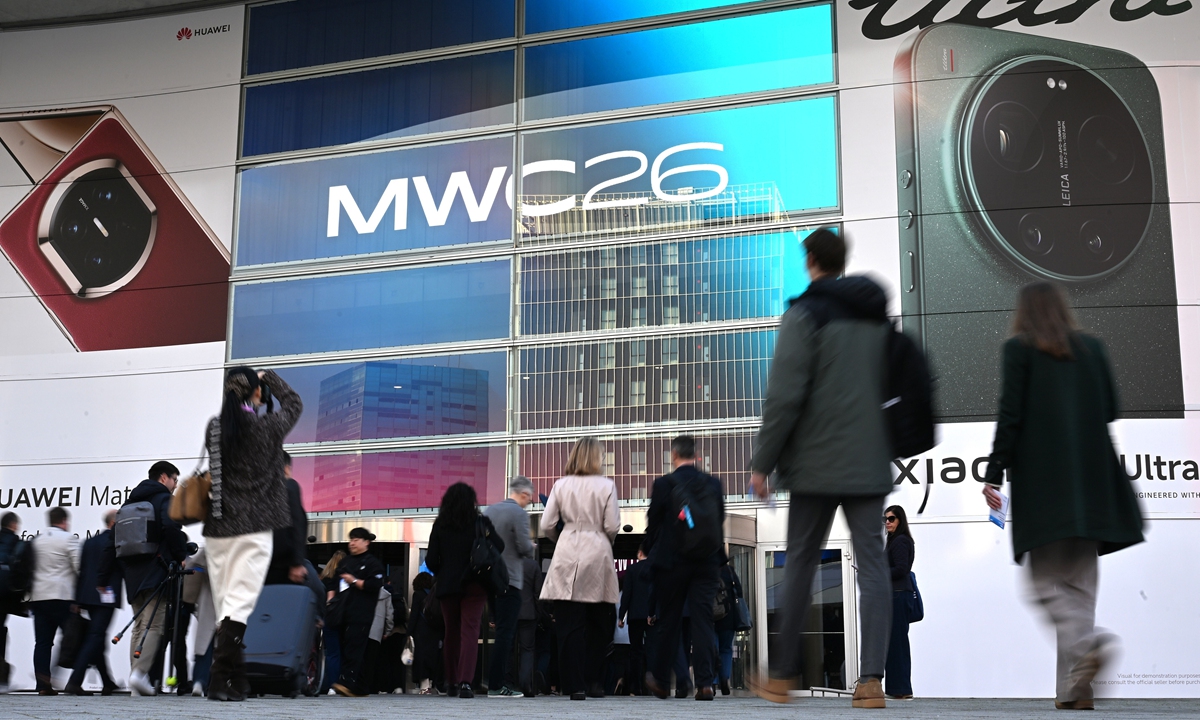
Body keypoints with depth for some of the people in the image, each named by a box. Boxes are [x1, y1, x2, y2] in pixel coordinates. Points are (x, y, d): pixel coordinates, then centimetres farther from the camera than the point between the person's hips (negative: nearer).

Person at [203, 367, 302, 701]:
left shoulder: (214, 428, 4)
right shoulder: (267, 427, -4)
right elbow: (293, 403, 16)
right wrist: (269, 377, 29)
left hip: (218, 528, 5)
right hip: (254, 529, -4)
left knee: (224, 603, 10)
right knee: (240, 602, -8)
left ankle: (235, 681, 15)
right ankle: (220, 679, -19)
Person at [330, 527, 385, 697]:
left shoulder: (373, 563, 1)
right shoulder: (345, 562, 23)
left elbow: (376, 585, -11)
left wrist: (354, 581, -10)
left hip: (361, 615, -8)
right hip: (343, 612, 8)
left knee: (353, 649, -17)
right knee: (344, 649, 6)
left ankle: (347, 683, -28)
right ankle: (362, 688, 11)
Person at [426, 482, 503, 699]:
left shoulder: (440, 526, 1)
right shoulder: (481, 523, -4)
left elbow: (431, 560, 1)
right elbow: (499, 547, -3)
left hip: (447, 586, 2)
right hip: (474, 585, -2)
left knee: (451, 633, 14)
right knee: (469, 632, -6)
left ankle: (452, 683, 20)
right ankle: (465, 682, -20)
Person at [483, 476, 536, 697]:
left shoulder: (489, 511, 10)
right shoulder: (519, 514, -11)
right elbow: (525, 548, -14)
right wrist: (531, 547, 6)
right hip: (510, 579, -7)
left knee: (502, 631, 15)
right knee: (505, 633, -5)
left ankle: (498, 680, 16)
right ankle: (497, 685, -6)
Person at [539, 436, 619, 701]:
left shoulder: (561, 485, 4)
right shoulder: (606, 485, -1)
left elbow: (546, 525, 2)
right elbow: (612, 526, -4)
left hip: (567, 554, 1)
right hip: (596, 552, -1)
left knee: (569, 623, 1)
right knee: (597, 624, 11)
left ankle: (574, 685, -1)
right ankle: (593, 682, 13)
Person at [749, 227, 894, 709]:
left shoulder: (805, 315, -8)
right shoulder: (879, 316, 12)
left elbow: (784, 396, -14)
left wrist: (762, 462, -8)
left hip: (817, 464, -4)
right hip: (870, 464, 4)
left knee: (800, 563, 7)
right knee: (872, 564, 2)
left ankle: (783, 675, 17)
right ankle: (871, 679, -4)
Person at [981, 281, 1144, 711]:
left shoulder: (1019, 349, 0)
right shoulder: (1092, 348, 12)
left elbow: (1010, 416, -7)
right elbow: (1110, 410, 12)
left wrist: (994, 474, -5)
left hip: (1041, 481, -4)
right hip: (1092, 481, 4)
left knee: (1047, 581, -1)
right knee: (1079, 582, 7)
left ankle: (1085, 643, -29)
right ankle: (1074, 687, 3)